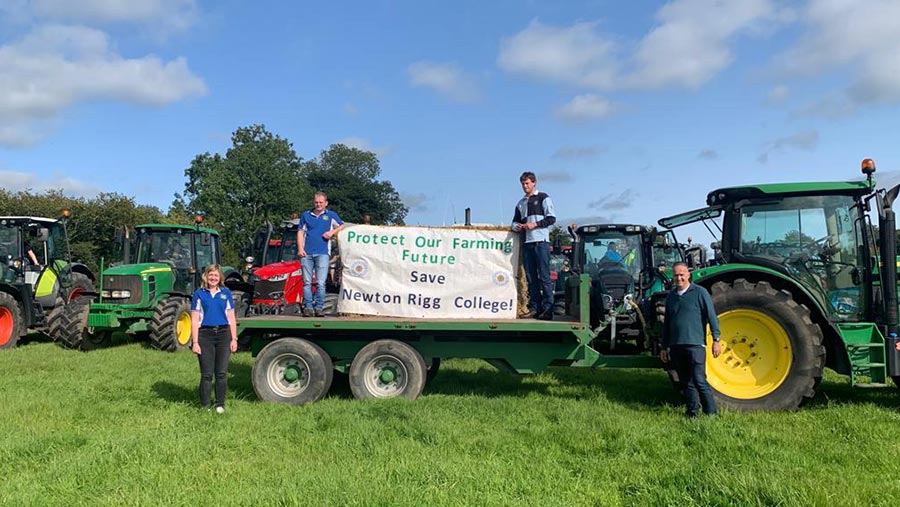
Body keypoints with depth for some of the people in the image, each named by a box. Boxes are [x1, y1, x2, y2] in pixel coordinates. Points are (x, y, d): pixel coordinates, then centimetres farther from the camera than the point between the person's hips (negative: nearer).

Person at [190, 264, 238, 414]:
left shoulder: (226, 293, 9)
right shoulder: (199, 294, 4)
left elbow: (231, 318, 9)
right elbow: (195, 320, 2)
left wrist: (234, 339, 3)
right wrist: (195, 342, -5)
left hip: (223, 334, 1)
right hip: (205, 334, -1)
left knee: (222, 373, 3)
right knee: (206, 374, 2)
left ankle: (220, 404, 14)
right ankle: (205, 406, 13)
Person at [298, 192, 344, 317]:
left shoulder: (331, 215, 10)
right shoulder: (306, 215, 14)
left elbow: (342, 226, 14)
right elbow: (300, 232, 12)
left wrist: (332, 232, -5)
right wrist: (300, 248, 0)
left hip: (323, 253, -2)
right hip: (307, 253, 2)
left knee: (321, 283, -7)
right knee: (307, 282, 2)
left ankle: (319, 308, -1)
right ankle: (308, 307, 6)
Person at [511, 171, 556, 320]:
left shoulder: (543, 198, 5)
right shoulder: (521, 203, 22)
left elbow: (551, 218, -2)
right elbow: (515, 221, 27)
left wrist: (535, 224, -12)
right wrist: (516, 226, 4)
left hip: (541, 242, -6)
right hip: (526, 242, 6)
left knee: (544, 276, -8)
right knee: (531, 277, 5)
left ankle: (548, 308, -8)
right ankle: (534, 308, 9)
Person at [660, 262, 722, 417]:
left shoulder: (699, 292, -2)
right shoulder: (671, 296, 14)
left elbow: (712, 317, -3)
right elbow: (667, 323, 19)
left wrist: (716, 340, -10)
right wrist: (664, 347, 18)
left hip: (695, 344, -5)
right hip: (675, 346, 6)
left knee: (699, 380, -9)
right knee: (686, 382, 11)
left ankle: (711, 413, 1)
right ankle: (692, 413, 19)